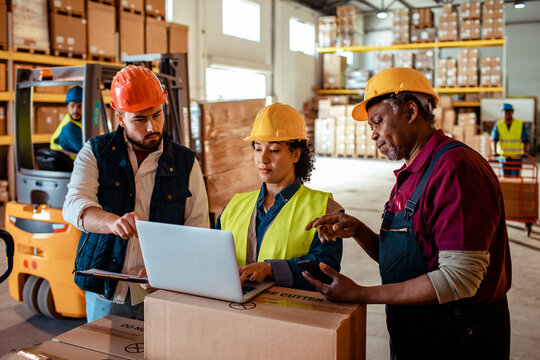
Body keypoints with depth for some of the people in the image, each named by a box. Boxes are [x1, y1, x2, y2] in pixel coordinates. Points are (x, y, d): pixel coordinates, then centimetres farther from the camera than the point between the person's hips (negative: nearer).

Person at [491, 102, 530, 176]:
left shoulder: (520, 124, 0)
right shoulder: (498, 125, 2)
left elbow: (525, 140, -6)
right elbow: (494, 139, -12)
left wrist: (525, 151, -22)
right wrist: (494, 151, -28)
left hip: (516, 157, -1)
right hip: (503, 156, 1)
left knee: (515, 176, -4)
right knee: (505, 177, 5)